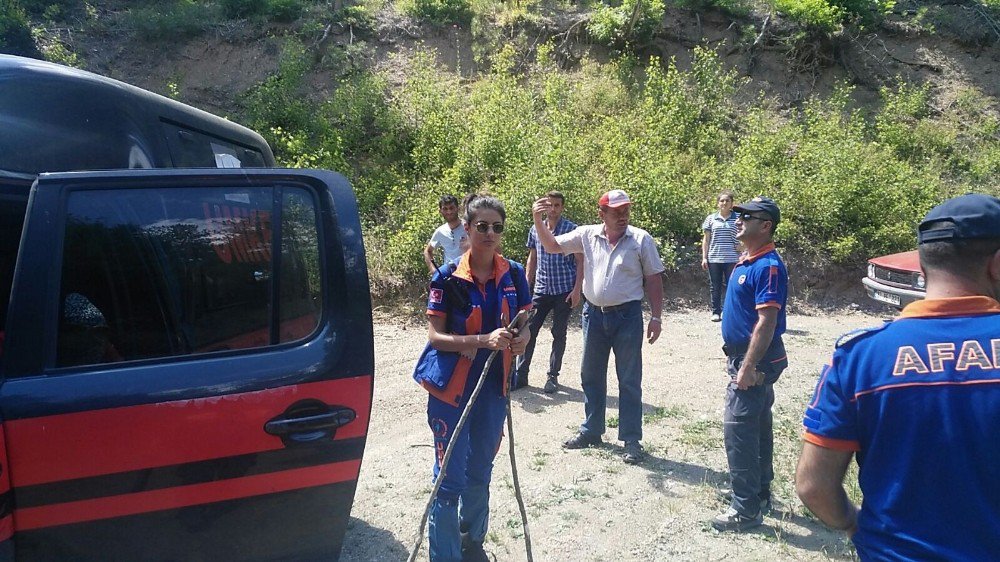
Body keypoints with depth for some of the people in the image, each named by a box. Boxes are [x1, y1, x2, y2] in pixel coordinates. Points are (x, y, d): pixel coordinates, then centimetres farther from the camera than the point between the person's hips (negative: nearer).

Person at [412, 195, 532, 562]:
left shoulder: (514, 274, -1)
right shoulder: (448, 277, -12)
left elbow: (523, 323, 8)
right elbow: (435, 336, -13)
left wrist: (520, 338, -15)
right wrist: (484, 340, -26)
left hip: (494, 387, 5)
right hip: (452, 388, -4)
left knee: (480, 473, 20)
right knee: (451, 478, -1)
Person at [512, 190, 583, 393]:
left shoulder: (571, 229, -5)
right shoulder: (535, 229, 7)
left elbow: (580, 261, -5)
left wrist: (577, 289, -11)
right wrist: (526, 286, 11)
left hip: (564, 291, -3)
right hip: (540, 290, 3)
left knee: (559, 334, 6)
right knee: (528, 330, 0)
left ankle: (553, 376, 18)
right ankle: (520, 374, 10)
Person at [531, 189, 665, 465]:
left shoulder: (641, 239, -6)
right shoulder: (587, 235, -1)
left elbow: (654, 280, -3)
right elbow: (552, 246, 3)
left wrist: (656, 317, -6)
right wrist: (538, 220, -13)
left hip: (627, 315, -3)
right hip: (594, 314, 4)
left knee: (629, 380, 3)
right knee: (591, 376, 15)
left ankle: (631, 440, 14)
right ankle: (591, 431, 31)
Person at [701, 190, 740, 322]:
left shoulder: (737, 219, 3)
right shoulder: (711, 218, 6)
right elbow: (706, 239, 8)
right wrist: (704, 257, 2)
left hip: (732, 259, -1)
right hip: (713, 258, 1)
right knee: (715, 287, 7)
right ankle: (716, 312, 15)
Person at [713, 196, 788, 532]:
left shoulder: (767, 266, -20)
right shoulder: (747, 262, 10)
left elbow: (767, 321, -24)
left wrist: (747, 368, -24)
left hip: (755, 362, -10)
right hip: (745, 357, 10)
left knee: (738, 430, -7)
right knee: (757, 428, 18)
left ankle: (746, 509, 3)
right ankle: (760, 494, 31)